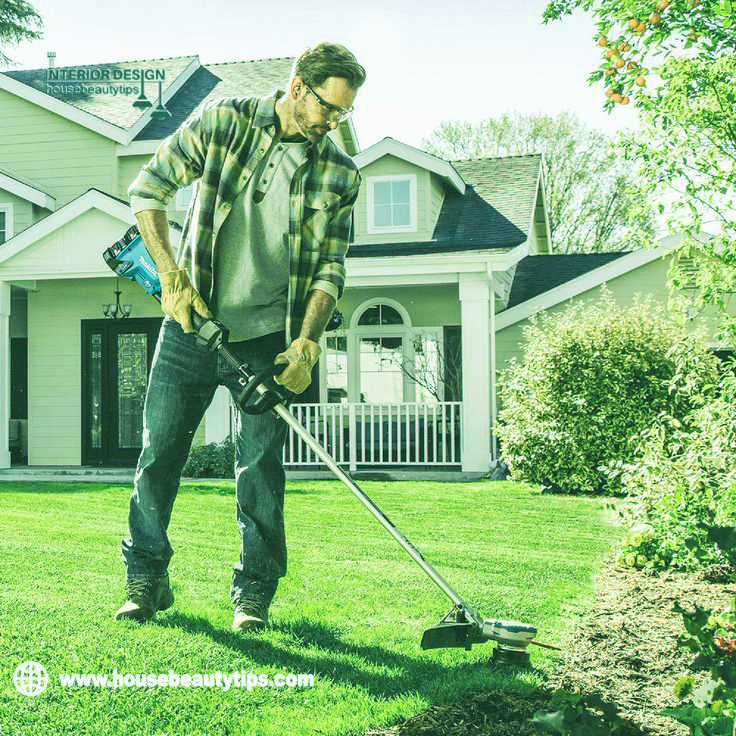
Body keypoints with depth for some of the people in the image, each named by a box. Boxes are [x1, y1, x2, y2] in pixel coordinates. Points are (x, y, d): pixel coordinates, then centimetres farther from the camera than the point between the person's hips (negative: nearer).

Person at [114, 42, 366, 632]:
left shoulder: (340, 175, 1)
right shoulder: (224, 122, -4)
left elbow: (331, 270, 1)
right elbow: (149, 189, -2)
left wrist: (306, 341, -14)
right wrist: (172, 277, -11)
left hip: (267, 338, 0)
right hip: (192, 321, 0)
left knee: (260, 467, -1)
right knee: (158, 453, 5)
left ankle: (254, 593, 13)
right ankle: (146, 578, 21)